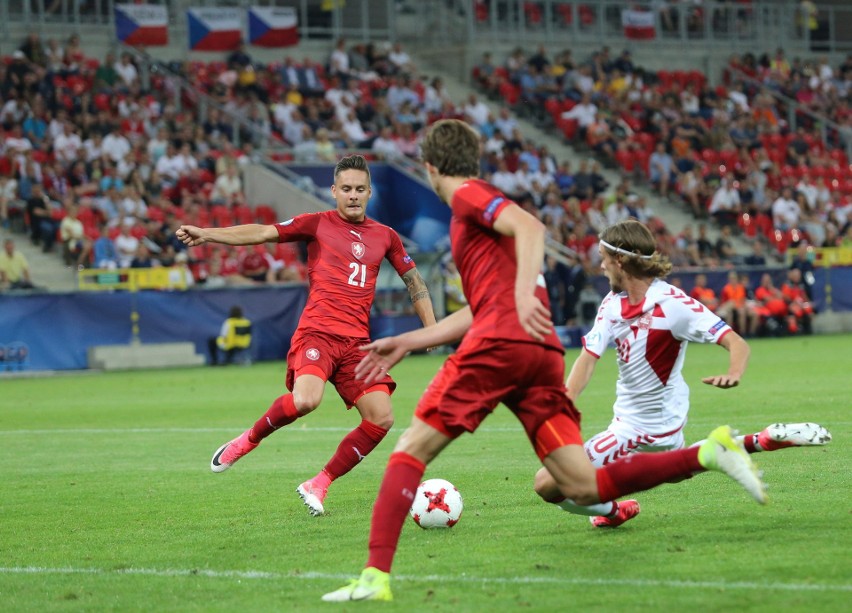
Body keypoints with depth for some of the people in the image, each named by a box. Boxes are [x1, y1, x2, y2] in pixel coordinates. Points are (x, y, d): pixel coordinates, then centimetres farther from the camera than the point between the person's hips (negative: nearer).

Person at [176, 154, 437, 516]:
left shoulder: (385, 237, 17)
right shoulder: (318, 224, 7)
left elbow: (413, 281, 27)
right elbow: (263, 233, -2)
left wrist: (433, 331, 19)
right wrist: (208, 234, -14)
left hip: (357, 341, 4)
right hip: (317, 332, -4)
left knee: (381, 418, -10)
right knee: (305, 400, -31)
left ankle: (319, 486, 4)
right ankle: (248, 440, -2)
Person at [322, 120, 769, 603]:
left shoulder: (469, 196, 5)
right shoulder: (483, 206, 32)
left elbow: (530, 227, -16)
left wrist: (525, 292, -30)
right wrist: (404, 344, 35)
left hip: (500, 345, -8)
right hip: (543, 353, 8)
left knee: (412, 450, 0)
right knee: (585, 488, 0)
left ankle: (376, 576, -11)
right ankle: (709, 454, -11)